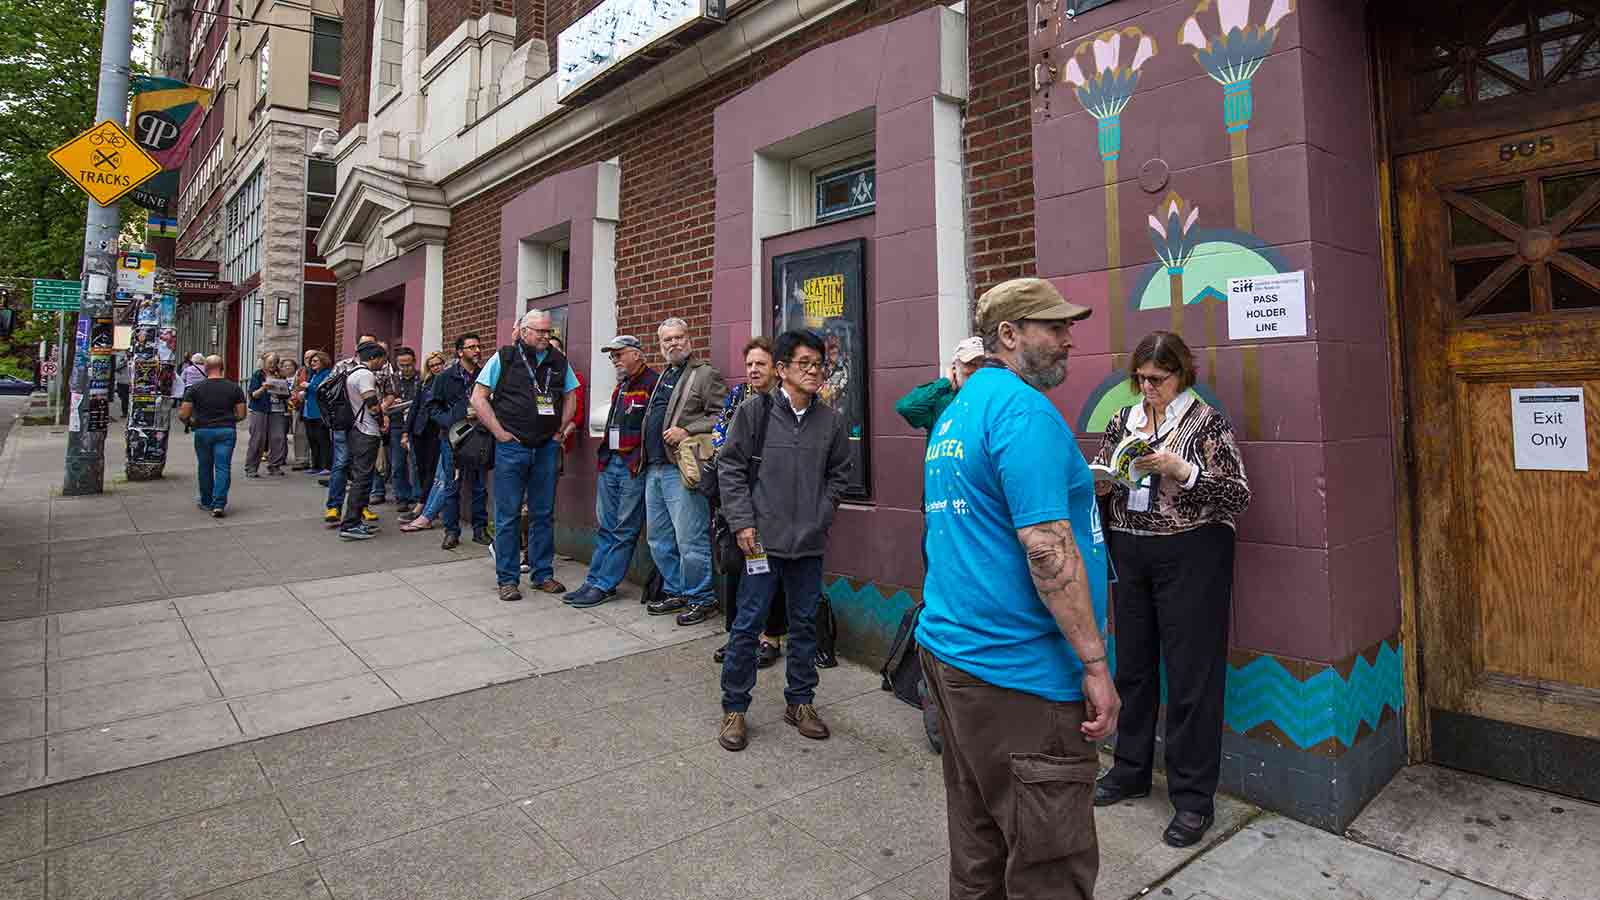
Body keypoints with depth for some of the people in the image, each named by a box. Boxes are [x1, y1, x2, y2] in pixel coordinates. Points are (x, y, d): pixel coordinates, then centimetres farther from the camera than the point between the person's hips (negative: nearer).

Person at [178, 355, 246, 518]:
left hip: (202, 431, 0)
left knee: (204, 468, 15)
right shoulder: (235, 388, 0)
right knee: (223, 468, -3)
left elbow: (183, 414, -4)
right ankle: (219, 504, -14)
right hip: (227, 431, 0)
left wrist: (189, 422, 17)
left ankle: (207, 502, 27)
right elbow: (241, 415, 0)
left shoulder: (196, 388, -2)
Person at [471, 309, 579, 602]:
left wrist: (562, 429, 8)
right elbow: (478, 397, -1)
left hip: (547, 447, 4)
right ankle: (507, 579, 12)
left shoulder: (559, 361, 9)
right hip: (512, 446, -3)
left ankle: (543, 574, 20)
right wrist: (499, 432, -7)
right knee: (508, 515, 2)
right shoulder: (503, 358, -1)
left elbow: (570, 396, 19)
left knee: (544, 514, 10)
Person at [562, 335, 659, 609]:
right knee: (605, 526, 12)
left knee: (624, 530, 0)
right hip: (611, 462, 9)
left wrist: (640, 459, -17)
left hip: (634, 466, -9)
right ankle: (594, 581, 19)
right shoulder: (621, 386, 20)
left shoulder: (653, 382, -10)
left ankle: (604, 586, 6)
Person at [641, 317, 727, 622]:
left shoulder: (706, 374, -3)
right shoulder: (662, 377, 22)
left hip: (681, 470, -8)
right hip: (654, 469, 9)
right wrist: (646, 459, 20)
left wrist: (687, 431, -20)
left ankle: (700, 599, 8)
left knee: (690, 540, -6)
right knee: (658, 539, 14)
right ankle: (675, 592, 28)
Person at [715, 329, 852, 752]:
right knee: (748, 624, 4)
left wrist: (821, 515, 2)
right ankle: (734, 708, 20)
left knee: (805, 623, 14)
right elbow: (730, 467, -4)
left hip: (810, 542, 3)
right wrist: (743, 522, -9)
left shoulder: (832, 420, 2)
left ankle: (800, 701, 32)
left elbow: (839, 474, 12)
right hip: (762, 539, -3)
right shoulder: (755, 412, -6)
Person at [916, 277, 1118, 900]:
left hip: (950, 649, 10)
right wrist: (1095, 665, -16)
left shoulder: (955, 414, 15)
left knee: (978, 849, 21)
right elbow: (1046, 546, -21)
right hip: (1017, 671, -10)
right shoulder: (1024, 408, -15)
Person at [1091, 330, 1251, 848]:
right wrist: (1100, 481, -9)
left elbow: (1239, 495, -10)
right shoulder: (1123, 420, 10)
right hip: (1129, 553, 5)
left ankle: (1193, 797, 14)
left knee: (1190, 674, 1)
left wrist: (1180, 470, -22)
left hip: (1189, 557, -5)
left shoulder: (1207, 422, -5)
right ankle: (1131, 770, 30)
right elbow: (1099, 482, 14)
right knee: (1132, 665, 13)